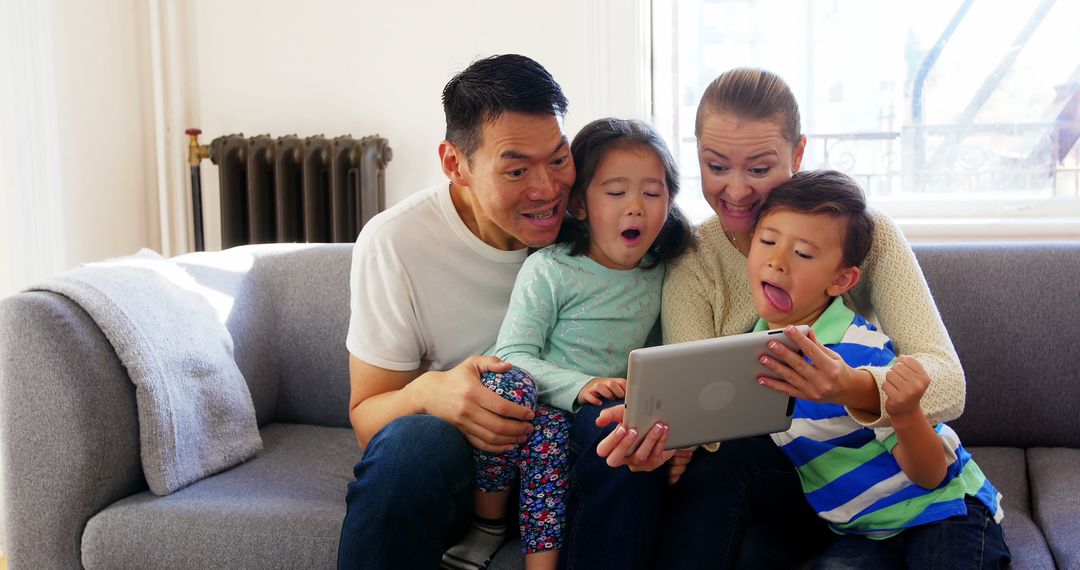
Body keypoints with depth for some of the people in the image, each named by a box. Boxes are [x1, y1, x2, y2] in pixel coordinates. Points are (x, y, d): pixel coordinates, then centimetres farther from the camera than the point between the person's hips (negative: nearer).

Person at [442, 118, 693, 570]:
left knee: (545, 431, -34)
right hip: (540, 397, -1)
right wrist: (579, 386, -27)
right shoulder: (549, 270, -7)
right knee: (509, 384, -36)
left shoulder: (659, 274, 8)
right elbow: (513, 353, -13)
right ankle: (487, 524, -13)